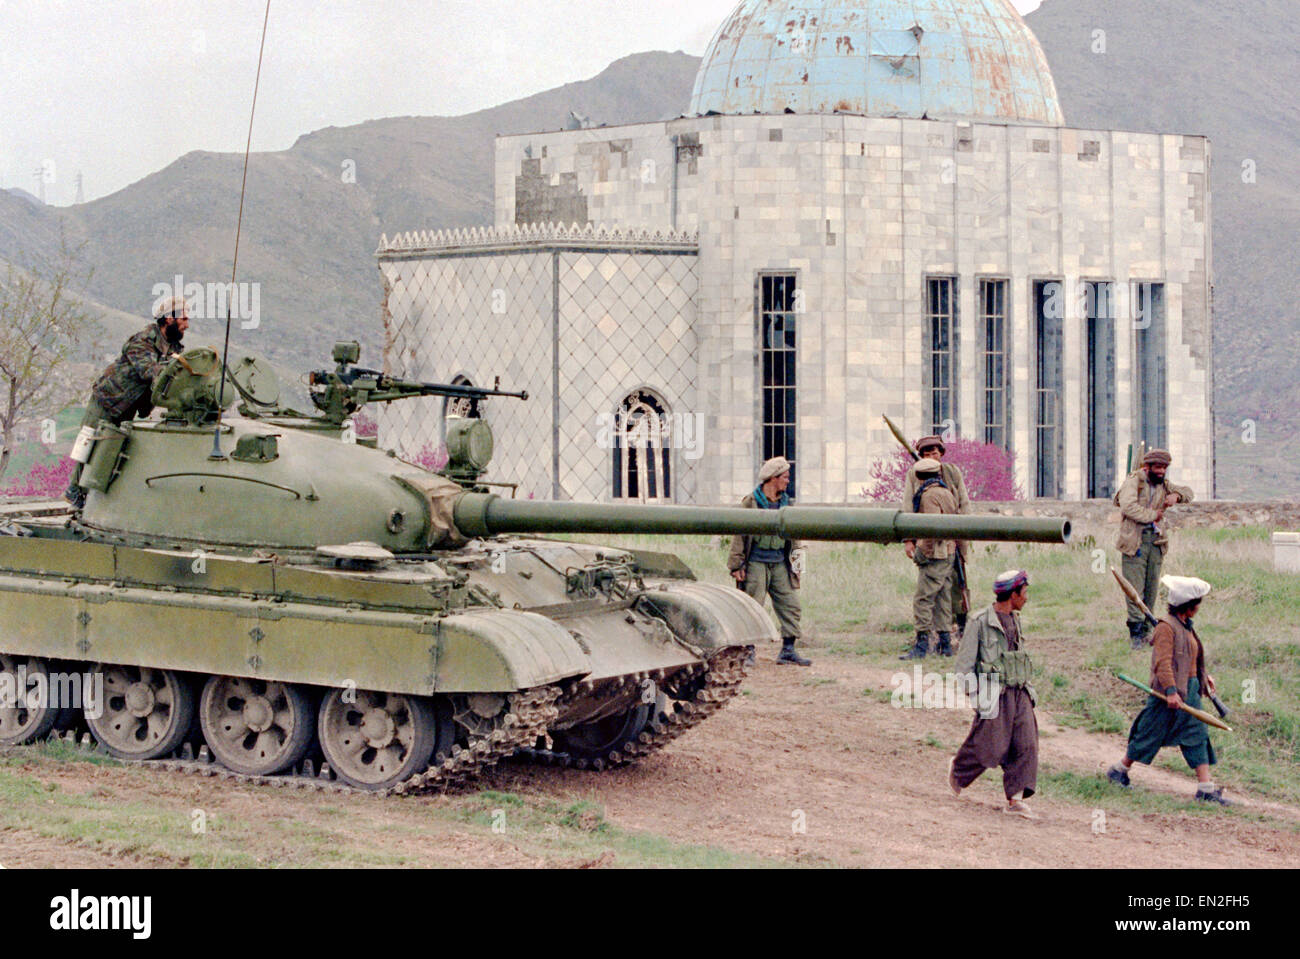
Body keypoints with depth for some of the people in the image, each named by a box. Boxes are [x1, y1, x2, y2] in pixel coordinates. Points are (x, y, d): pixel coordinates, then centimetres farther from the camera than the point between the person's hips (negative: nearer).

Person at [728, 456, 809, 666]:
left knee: (790, 605, 2)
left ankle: (788, 650, 8)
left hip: (780, 563, 6)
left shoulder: (785, 503, 12)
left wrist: (796, 555, 14)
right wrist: (736, 565, -8)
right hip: (756, 563, -6)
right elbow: (739, 535, -5)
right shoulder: (750, 502, -5)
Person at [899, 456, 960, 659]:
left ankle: (921, 646, -13)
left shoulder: (929, 495, -13)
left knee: (923, 600, -9)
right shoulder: (947, 492, 16)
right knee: (942, 599, 12)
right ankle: (944, 643, 14)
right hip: (949, 554, 9)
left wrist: (921, 551, -16)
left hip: (935, 556, -9)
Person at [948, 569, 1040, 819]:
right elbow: (964, 662, -7)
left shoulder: (1014, 620, 14)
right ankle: (958, 770, 24)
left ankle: (1016, 798, -2)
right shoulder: (981, 622, -9)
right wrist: (975, 695, -12)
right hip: (994, 694, -7)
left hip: (1019, 693, 7)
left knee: (1026, 744, -4)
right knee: (990, 746, -4)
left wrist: (1028, 687, 20)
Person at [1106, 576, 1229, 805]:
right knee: (1151, 734, 3)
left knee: (1197, 736, 3)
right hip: (1171, 692, -9)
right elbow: (1163, 662, -23)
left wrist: (1204, 676, 27)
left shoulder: (1187, 627, 12)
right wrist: (1171, 691, -29)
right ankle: (1119, 770, 22)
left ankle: (1206, 788, 2)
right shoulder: (1166, 627, -17)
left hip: (1190, 691, 9)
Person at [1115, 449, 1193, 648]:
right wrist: (1152, 515, -10)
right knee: (1135, 588, -9)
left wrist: (1176, 495, 2)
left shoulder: (1163, 485, 17)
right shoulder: (1133, 482, -5)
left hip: (1155, 541, 6)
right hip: (1134, 541, -6)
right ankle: (1136, 633, -9)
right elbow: (1128, 506, -19)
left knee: (1151, 590, 6)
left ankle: (1144, 631, 12)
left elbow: (1187, 492, 25)